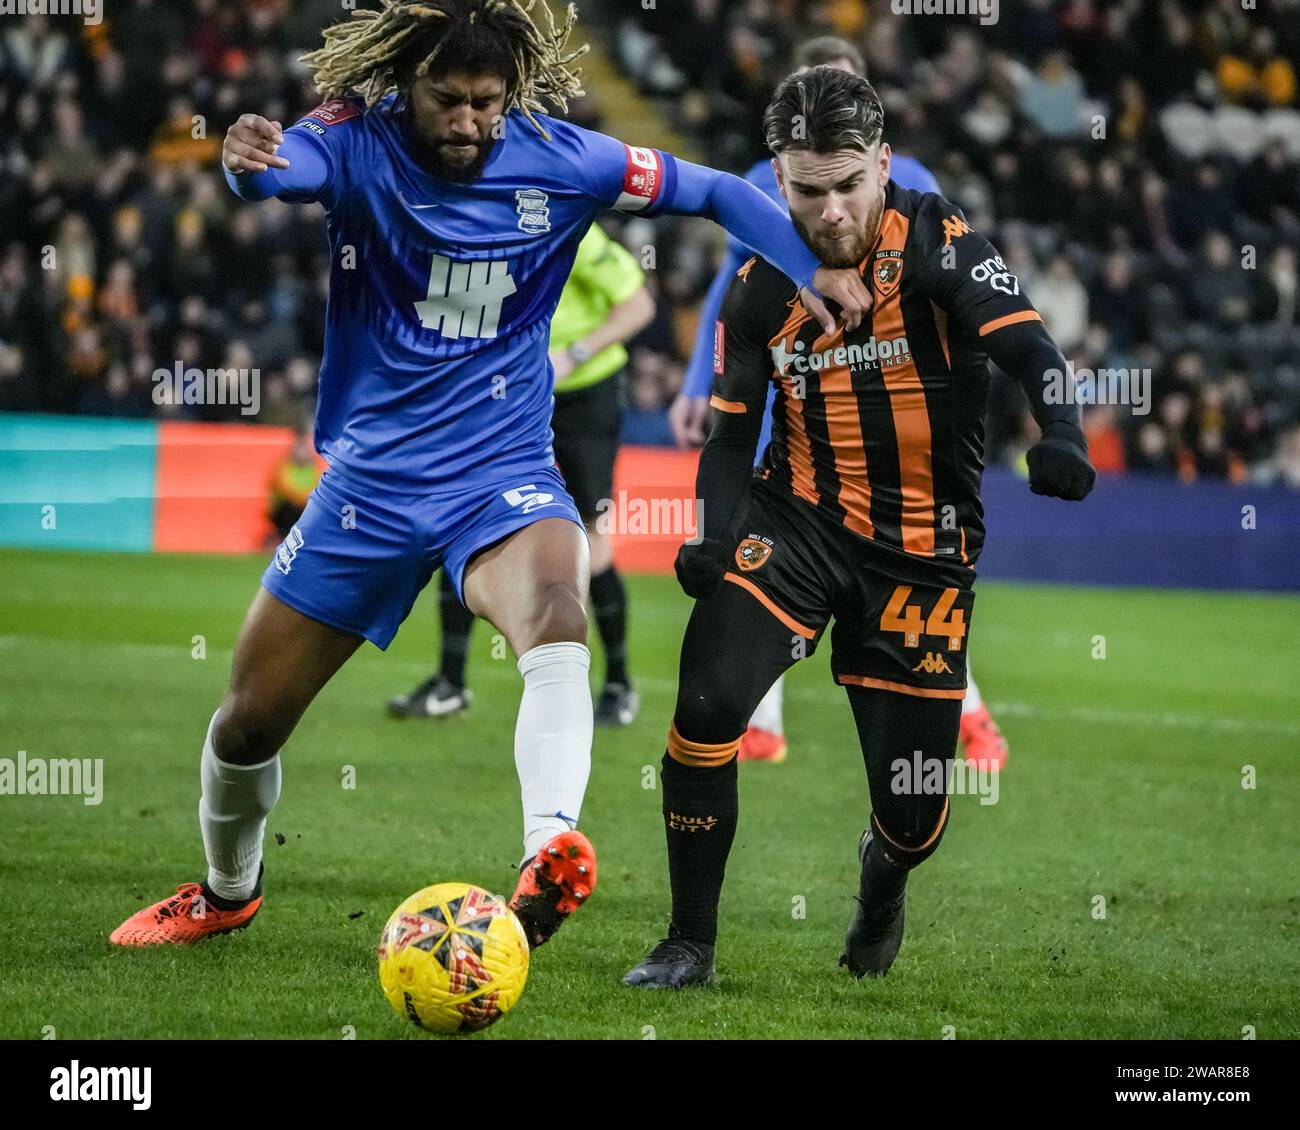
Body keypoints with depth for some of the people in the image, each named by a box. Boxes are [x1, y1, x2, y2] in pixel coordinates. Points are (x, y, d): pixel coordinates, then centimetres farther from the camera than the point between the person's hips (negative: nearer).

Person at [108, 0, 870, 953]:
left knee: (555, 614, -36)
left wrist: (813, 270, -12)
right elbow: (284, 170, -34)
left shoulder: (558, 161, -7)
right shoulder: (358, 142, -11)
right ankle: (227, 892, 39)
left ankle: (551, 851, -56)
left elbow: (716, 192, 3)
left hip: (503, 476, -1)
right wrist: (248, 160, -58)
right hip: (369, 479, 1)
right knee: (247, 720, 9)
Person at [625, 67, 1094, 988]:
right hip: (798, 523, 2)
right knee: (709, 705, -23)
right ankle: (691, 944, -6)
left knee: (916, 811, 1)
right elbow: (734, 434, 9)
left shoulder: (935, 240, -11)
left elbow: (1024, 343, -24)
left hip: (924, 551, -2)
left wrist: (1060, 431, -45)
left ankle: (884, 878, 42)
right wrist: (717, 541, -9)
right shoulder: (760, 289, 1)